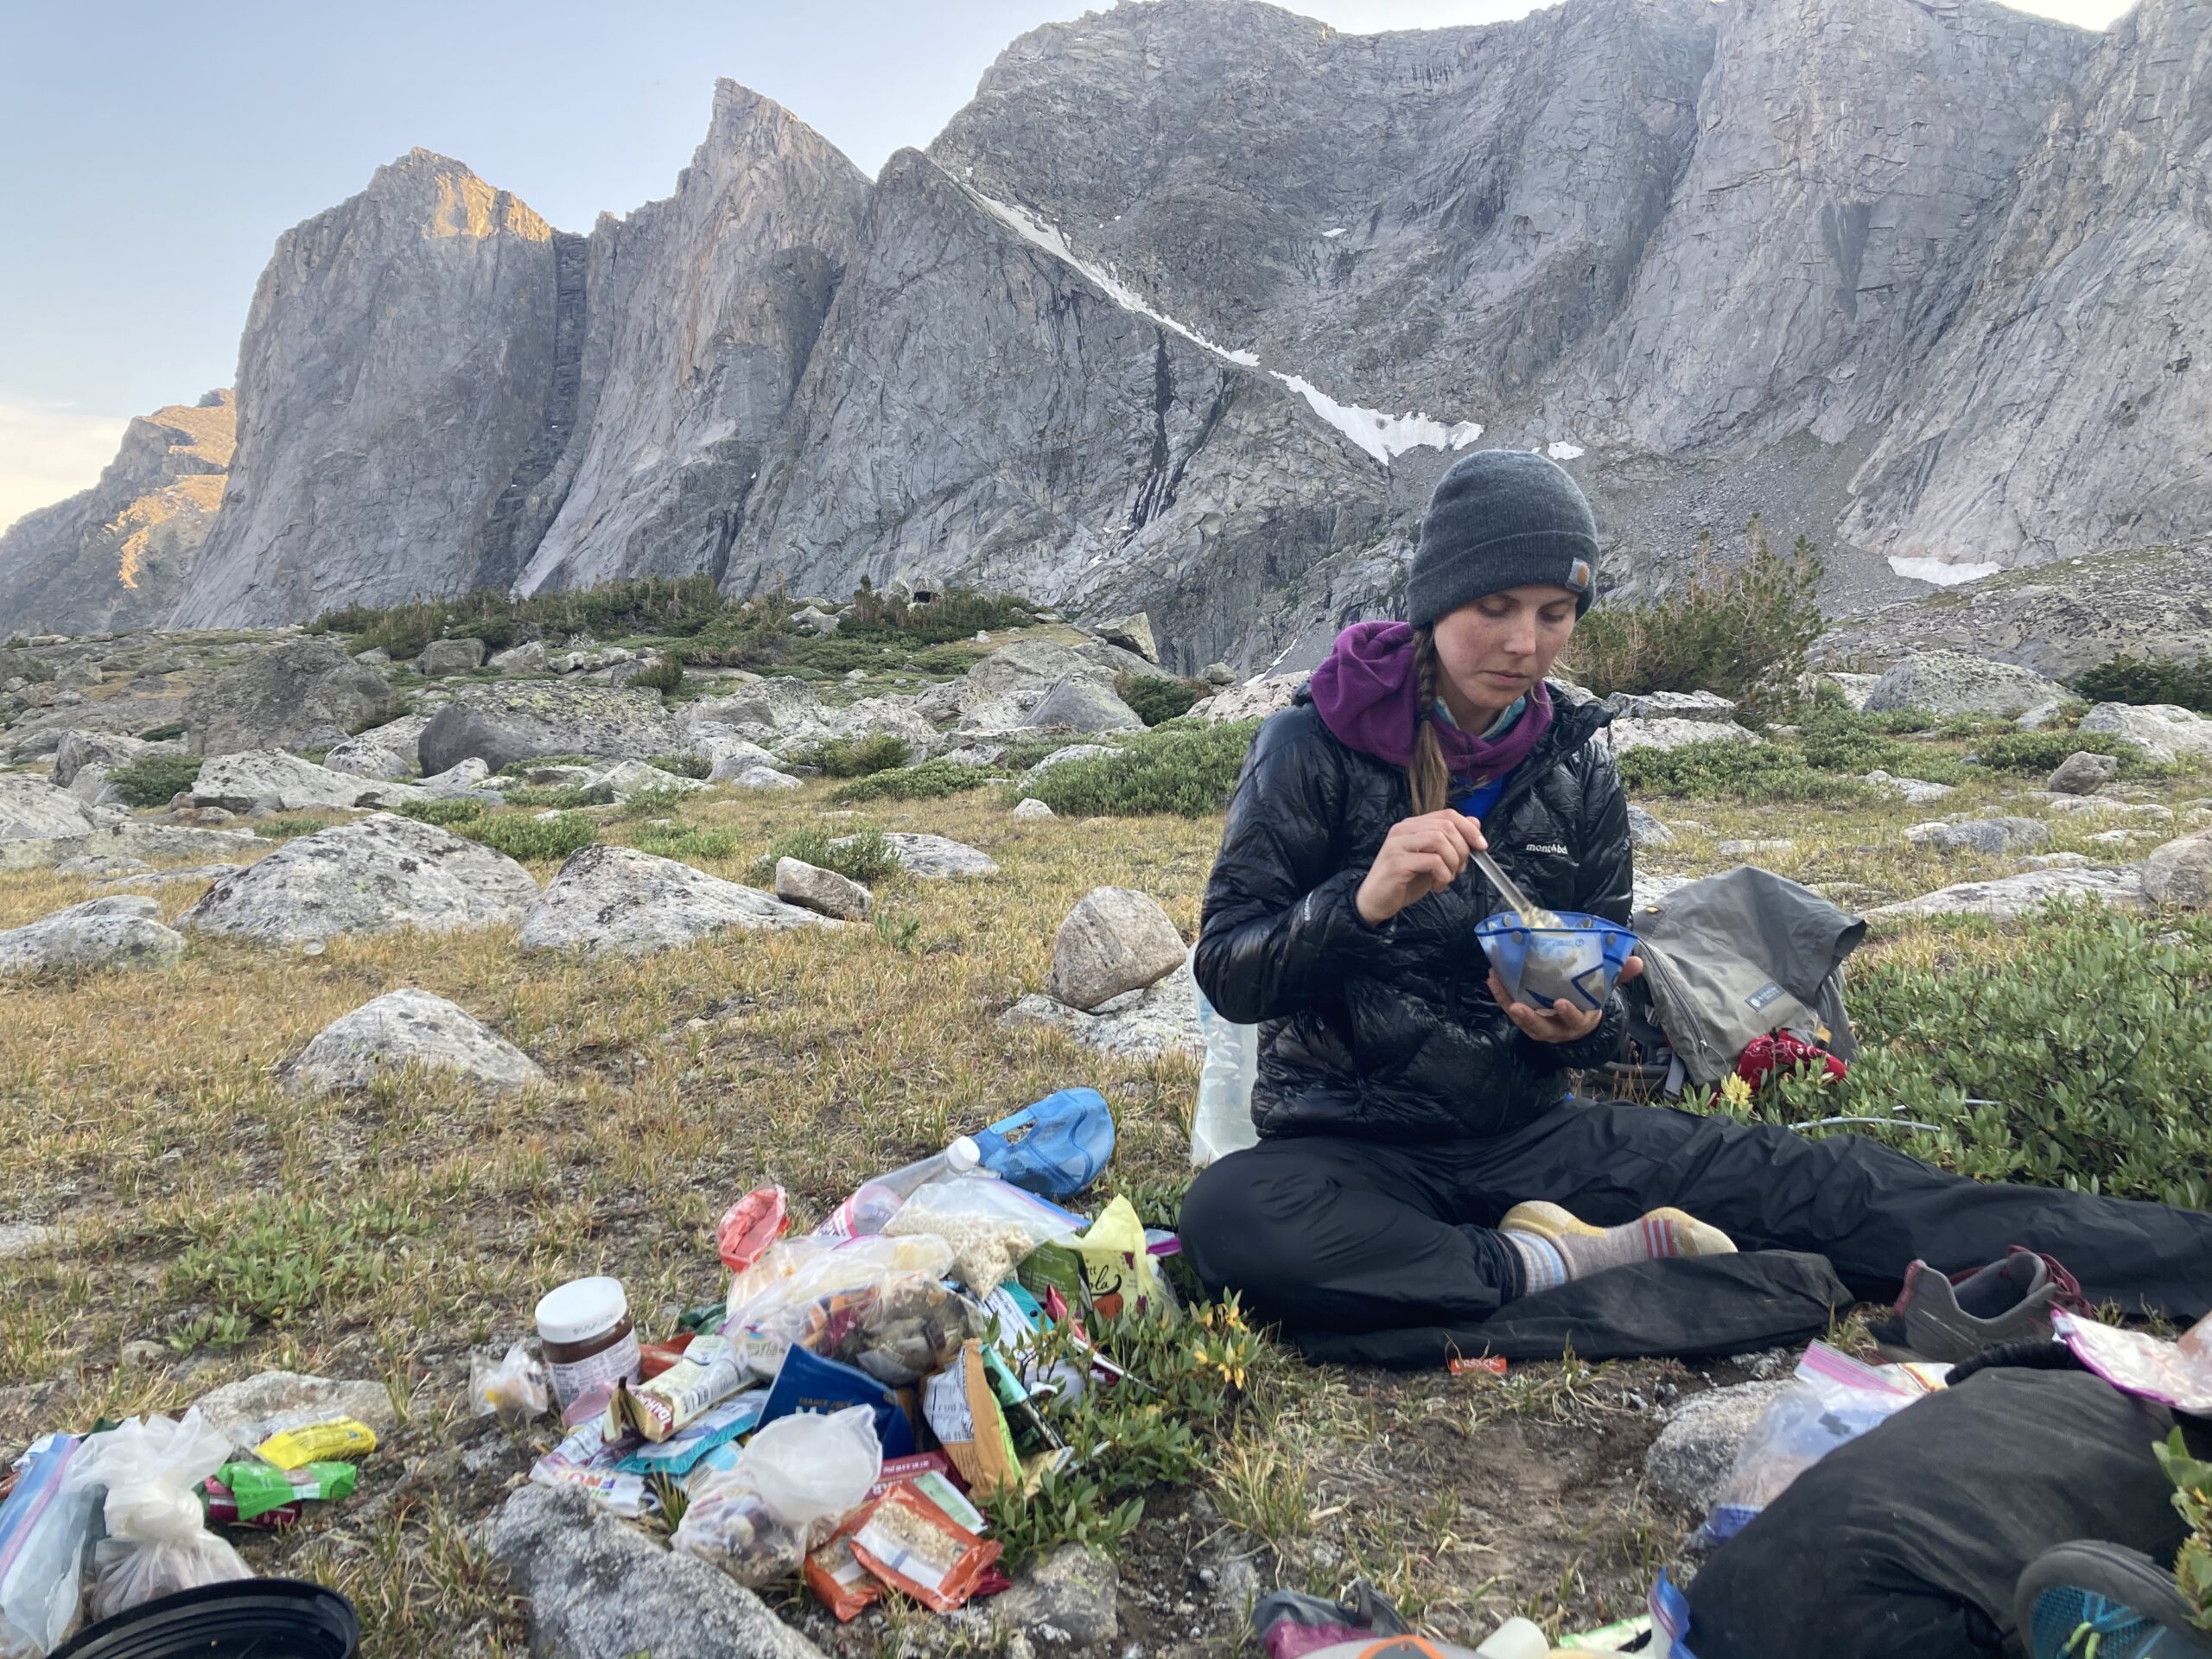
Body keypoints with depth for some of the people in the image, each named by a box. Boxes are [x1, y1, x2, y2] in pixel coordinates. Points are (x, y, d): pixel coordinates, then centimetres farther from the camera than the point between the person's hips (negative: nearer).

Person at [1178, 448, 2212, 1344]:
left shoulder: (1577, 766, 1)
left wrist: (1577, 1025, -16)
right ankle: (1562, 1265, -23)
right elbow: (1226, 971, -14)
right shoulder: (1316, 745, -11)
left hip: (1524, 1134, 3)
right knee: (1231, 1218, -37)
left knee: (1813, 1180, -13)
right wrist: (1362, 901, -32)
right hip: (1349, 1147, -3)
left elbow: (1604, 1005, 8)